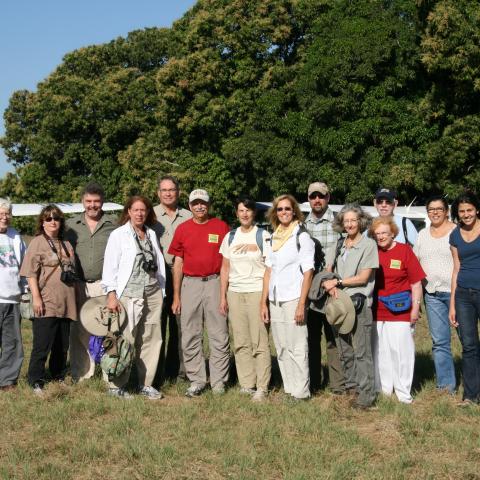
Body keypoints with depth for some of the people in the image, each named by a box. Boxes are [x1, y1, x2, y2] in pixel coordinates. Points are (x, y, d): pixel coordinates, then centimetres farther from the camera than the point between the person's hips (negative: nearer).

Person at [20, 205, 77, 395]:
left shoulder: (66, 244, 17)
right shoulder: (37, 242, -3)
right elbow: (31, 273, -9)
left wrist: (74, 299, 20)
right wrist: (36, 297, -17)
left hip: (65, 304, 6)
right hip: (46, 304, -6)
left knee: (62, 345, 12)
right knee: (42, 345, -5)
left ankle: (59, 378, 24)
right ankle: (36, 382, 2)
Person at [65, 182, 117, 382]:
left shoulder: (113, 224, 6)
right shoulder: (71, 225, 12)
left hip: (105, 285, -2)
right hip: (79, 286, 2)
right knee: (80, 331, 4)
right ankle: (81, 376, 12)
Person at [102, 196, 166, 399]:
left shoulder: (151, 234, 16)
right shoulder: (118, 235, 0)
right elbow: (110, 266, -5)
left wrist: (162, 290, 12)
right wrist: (111, 295, -12)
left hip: (153, 293, 5)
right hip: (129, 295, -5)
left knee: (151, 340, 6)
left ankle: (146, 384, 14)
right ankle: (116, 386, 2)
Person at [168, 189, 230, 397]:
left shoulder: (221, 227, 4)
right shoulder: (182, 229, 8)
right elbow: (178, 264, 9)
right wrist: (176, 296, 5)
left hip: (215, 283, -2)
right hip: (190, 284, 2)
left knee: (219, 335, 0)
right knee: (191, 337, 4)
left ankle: (218, 381, 9)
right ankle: (196, 380, 12)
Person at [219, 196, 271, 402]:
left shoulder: (263, 236, 1)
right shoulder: (230, 237, 12)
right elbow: (225, 269, 14)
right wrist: (223, 297, 9)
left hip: (257, 291, -4)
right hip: (235, 293, 4)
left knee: (260, 342, -6)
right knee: (241, 343, 5)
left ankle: (262, 387, -2)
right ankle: (247, 384, 12)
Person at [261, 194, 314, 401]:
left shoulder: (302, 237, -3)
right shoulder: (274, 237, 14)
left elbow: (308, 272, -7)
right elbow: (268, 271, 15)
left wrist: (301, 304, -14)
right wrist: (264, 302, 9)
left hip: (293, 299, -6)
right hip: (275, 300, 6)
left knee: (297, 347, -6)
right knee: (281, 348, 7)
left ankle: (301, 392, 0)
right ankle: (289, 388, 15)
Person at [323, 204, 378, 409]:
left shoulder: (368, 244, -3)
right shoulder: (339, 246, 15)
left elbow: (364, 277, -7)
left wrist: (337, 282, -7)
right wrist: (331, 286, -7)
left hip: (359, 302, -6)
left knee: (361, 351, -8)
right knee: (345, 350, 11)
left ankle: (366, 394, -6)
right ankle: (351, 385, 22)